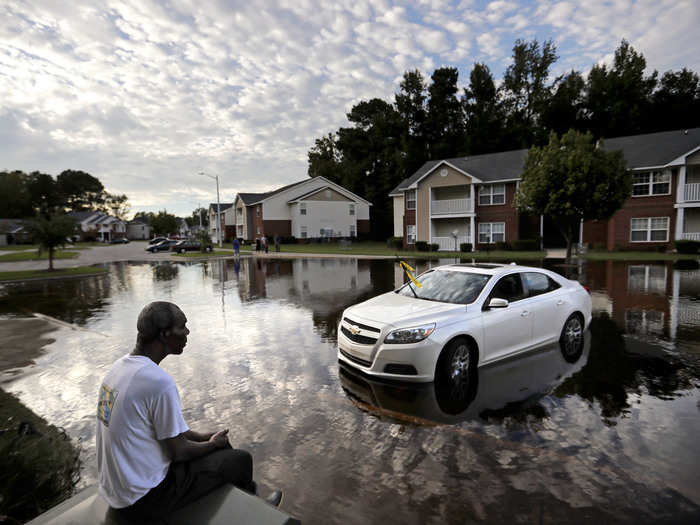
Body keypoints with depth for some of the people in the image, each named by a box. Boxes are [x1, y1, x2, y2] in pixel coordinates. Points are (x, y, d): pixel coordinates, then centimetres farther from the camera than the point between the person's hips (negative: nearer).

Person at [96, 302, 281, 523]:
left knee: (220, 442, 19)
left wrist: (203, 436, 9)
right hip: (143, 504, -9)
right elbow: (178, 451, -20)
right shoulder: (160, 381, -31)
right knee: (241, 459, 4)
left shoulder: (120, 365, 0)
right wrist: (211, 443, 0)